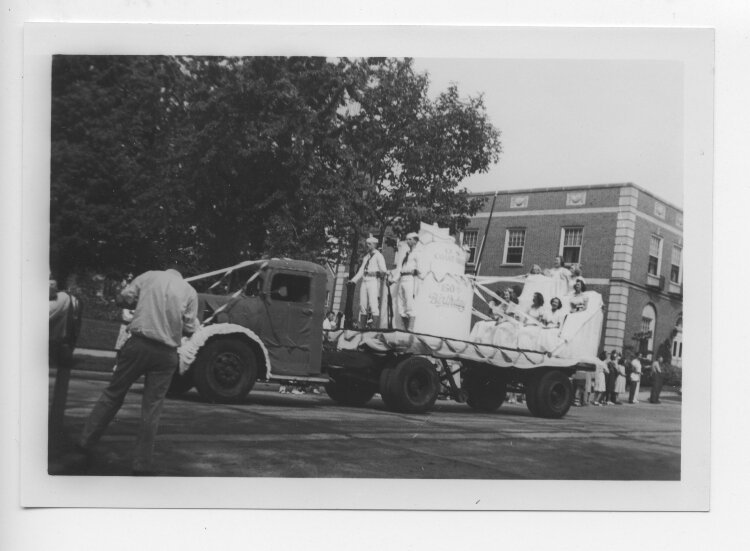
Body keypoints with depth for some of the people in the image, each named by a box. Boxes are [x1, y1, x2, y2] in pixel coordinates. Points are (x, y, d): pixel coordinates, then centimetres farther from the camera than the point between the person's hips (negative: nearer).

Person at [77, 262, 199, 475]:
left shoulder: (149, 276, 6)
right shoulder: (190, 291, 6)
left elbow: (123, 299, 3)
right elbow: (189, 328, 3)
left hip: (139, 344, 0)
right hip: (166, 353, 0)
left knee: (113, 394, 14)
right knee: (151, 409, 5)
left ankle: (85, 442, 18)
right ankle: (141, 465, 7)